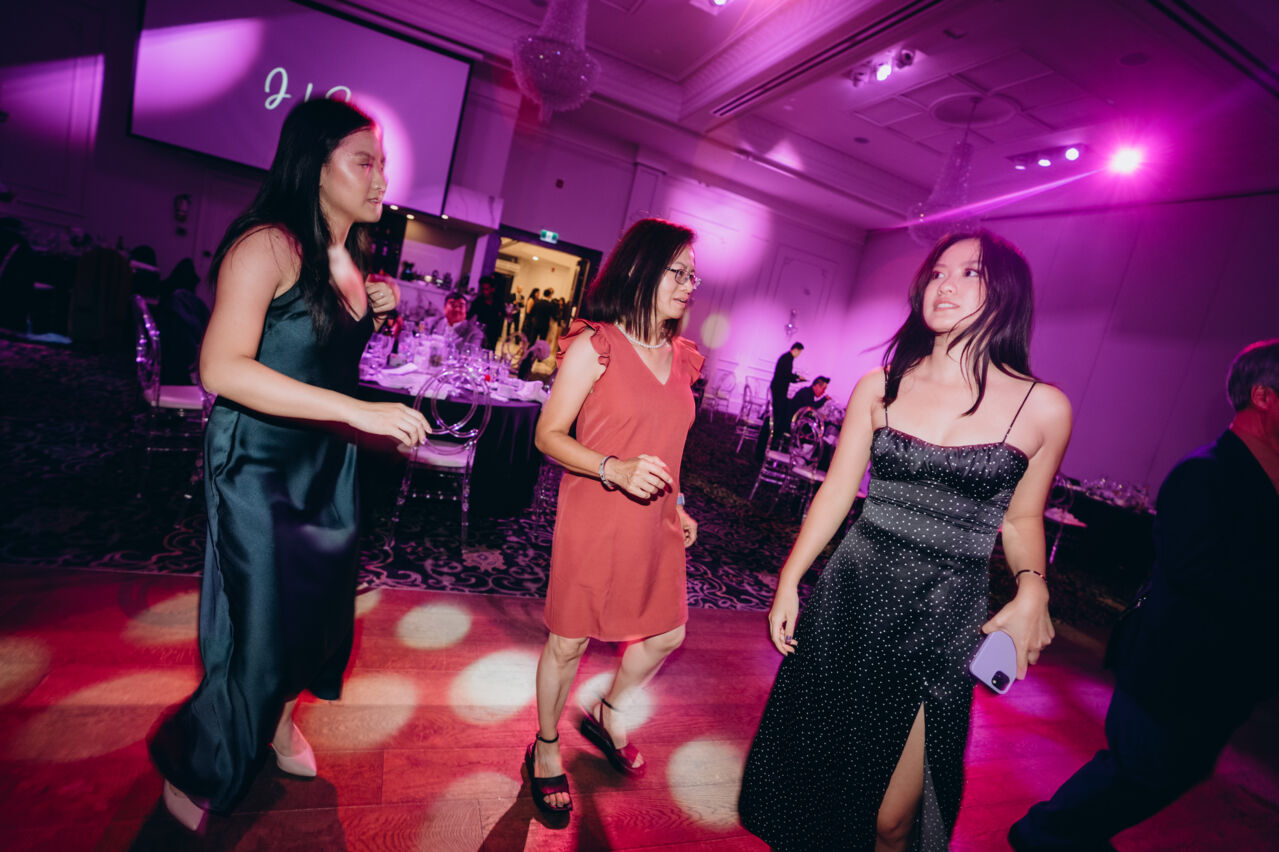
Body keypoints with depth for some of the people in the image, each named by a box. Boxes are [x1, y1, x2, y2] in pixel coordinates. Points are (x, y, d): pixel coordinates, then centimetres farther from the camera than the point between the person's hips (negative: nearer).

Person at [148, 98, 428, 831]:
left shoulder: (353, 260, 7)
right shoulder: (268, 245, -18)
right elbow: (223, 367, -28)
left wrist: (376, 312, 4)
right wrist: (359, 410, -33)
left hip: (330, 463, 7)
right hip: (260, 464, -7)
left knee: (321, 603, 17)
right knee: (263, 625, 2)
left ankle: (278, 717, 45)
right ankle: (192, 769, 32)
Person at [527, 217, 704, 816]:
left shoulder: (681, 358, 7)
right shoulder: (595, 345, -12)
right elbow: (549, 436, -12)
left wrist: (676, 507, 13)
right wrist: (615, 470, -25)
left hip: (655, 526, 6)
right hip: (592, 520, -6)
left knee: (666, 635, 17)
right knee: (569, 642, 9)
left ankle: (609, 712, 47)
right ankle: (546, 746, 38)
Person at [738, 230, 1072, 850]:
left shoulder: (1043, 408, -3)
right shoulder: (879, 387, 0)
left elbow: (1020, 519, 8)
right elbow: (836, 492, 2)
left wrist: (1031, 590, -10)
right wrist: (789, 581, 3)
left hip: (944, 621, -1)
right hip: (850, 598, 2)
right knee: (815, 767, 18)